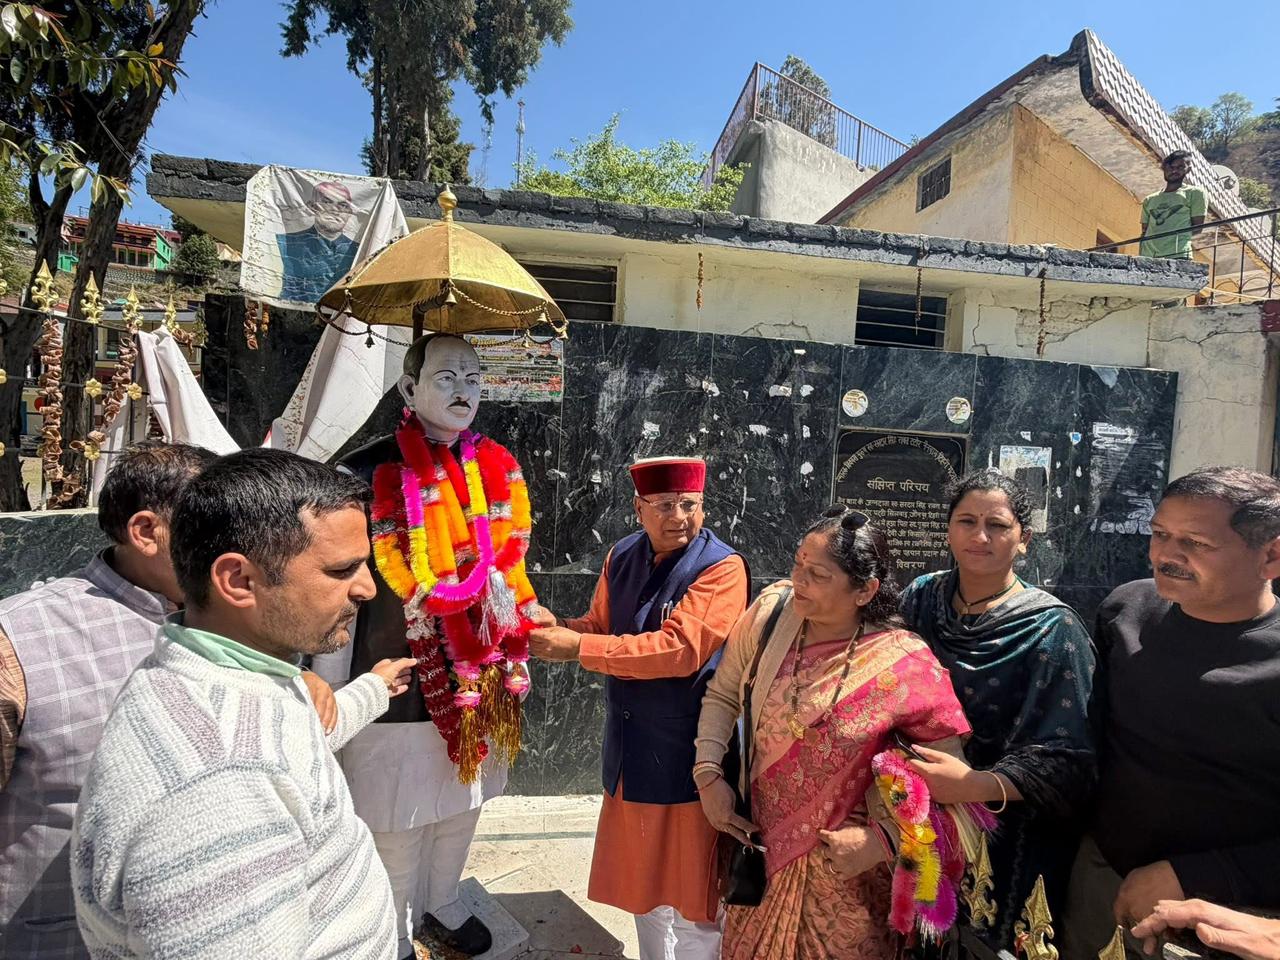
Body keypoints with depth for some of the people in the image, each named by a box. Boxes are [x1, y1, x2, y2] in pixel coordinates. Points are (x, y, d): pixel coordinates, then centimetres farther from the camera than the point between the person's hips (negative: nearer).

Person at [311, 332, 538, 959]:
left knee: (461, 813, 24)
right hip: (398, 693, -5)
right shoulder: (364, 475, -16)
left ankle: (442, 908, 51)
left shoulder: (497, 470, 1)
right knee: (396, 834, 13)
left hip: (480, 684, 5)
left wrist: (510, 664, 15)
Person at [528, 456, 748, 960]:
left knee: (689, 889, 10)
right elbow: (600, 626, 9)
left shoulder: (721, 567, -18)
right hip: (630, 747, 6)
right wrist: (560, 626, -13)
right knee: (641, 878, 23)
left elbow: (678, 649, -27)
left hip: (687, 749, -6)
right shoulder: (622, 556, 2)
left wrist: (577, 648, -27)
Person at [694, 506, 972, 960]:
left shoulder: (905, 663, -22)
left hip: (845, 867, -3)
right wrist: (709, 775, -8)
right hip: (759, 843, 3)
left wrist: (881, 840, -16)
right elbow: (722, 695, 0)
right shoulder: (771, 610, -14)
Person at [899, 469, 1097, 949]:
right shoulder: (920, 598, -5)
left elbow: (1065, 759, -20)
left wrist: (977, 785, -33)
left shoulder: (1053, 629, -16)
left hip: (1003, 832, -3)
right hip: (918, 823, 4)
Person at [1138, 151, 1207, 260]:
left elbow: (1197, 227, 7)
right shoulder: (1149, 200, 23)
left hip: (1177, 256, -3)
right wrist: (1140, 258, 7)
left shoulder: (1194, 193, 13)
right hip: (1147, 257, 4)